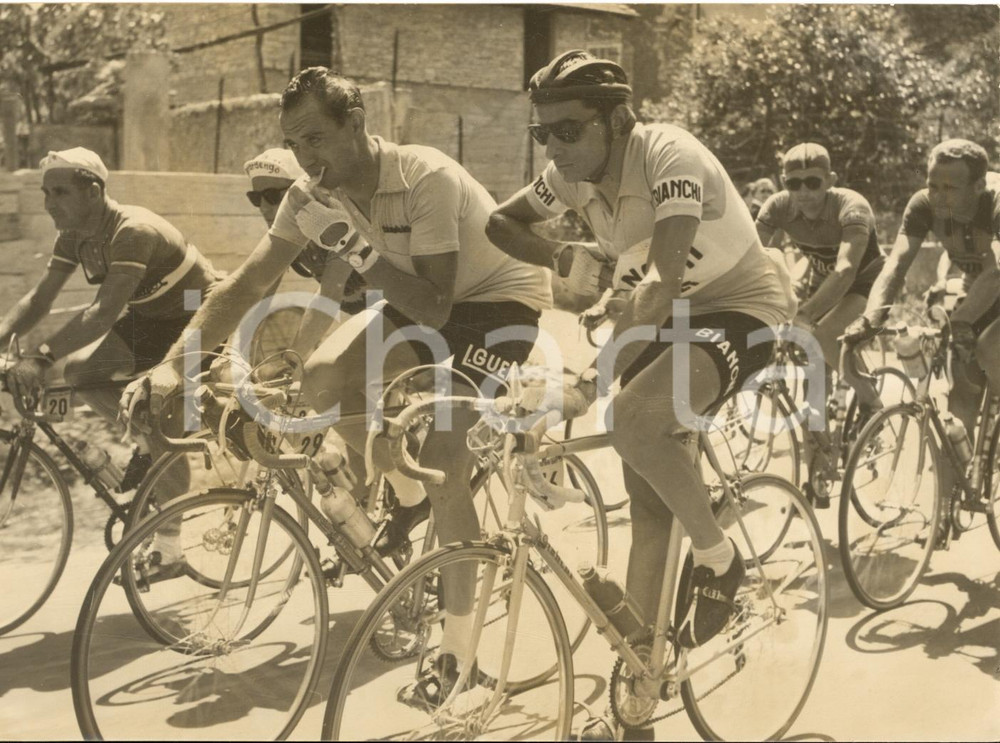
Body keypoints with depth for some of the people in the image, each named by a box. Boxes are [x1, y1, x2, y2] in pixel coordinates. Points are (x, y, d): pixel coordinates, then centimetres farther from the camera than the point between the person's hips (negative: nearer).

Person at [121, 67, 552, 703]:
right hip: (430, 297, 7)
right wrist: (175, 366, -20)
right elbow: (247, 285, -12)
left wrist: (354, 246, -39)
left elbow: (432, 308, -33)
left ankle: (458, 650, -2)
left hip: (503, 295, -7)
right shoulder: (313, 196, -12)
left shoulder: (428, 179, -31)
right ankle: (411, 500, 14)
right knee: (325, 379, -15)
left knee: (440, 455, -19)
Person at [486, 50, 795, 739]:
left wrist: (586, 385, -46)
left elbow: (666, 286, -39)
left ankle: (719, 558, -7)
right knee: (647, 498, 4)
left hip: (742, 305, -7)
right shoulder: (573, 175, -8)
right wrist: (562, 259, -10)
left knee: (634, 420, -33)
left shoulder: (669, 156, -28)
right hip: (664, 316, 7)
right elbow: (501, 223, 7)